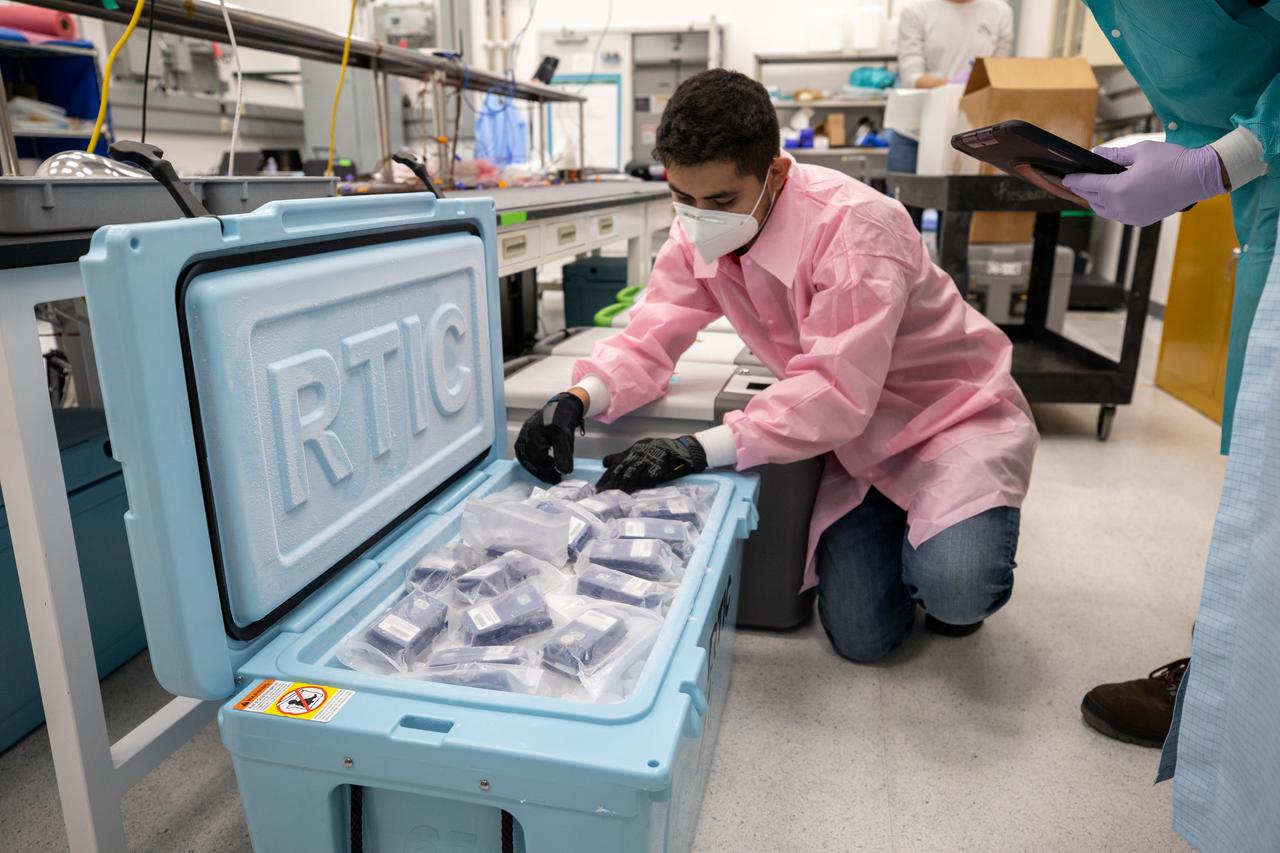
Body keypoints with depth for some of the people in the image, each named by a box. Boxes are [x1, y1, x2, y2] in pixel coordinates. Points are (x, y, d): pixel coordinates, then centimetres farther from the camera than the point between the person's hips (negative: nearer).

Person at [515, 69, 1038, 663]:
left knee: (954, 589, -30)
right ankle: (896, 526, 31)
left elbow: (836, 391, -36)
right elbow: (649, 341, -10)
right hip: (853, 436, 5)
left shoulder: (855, 226, -31)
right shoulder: (698, 235, -10)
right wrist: (577, 400, -31)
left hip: (954, 412, -5)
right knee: (861, 636, 0)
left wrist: (697, 451, -43)